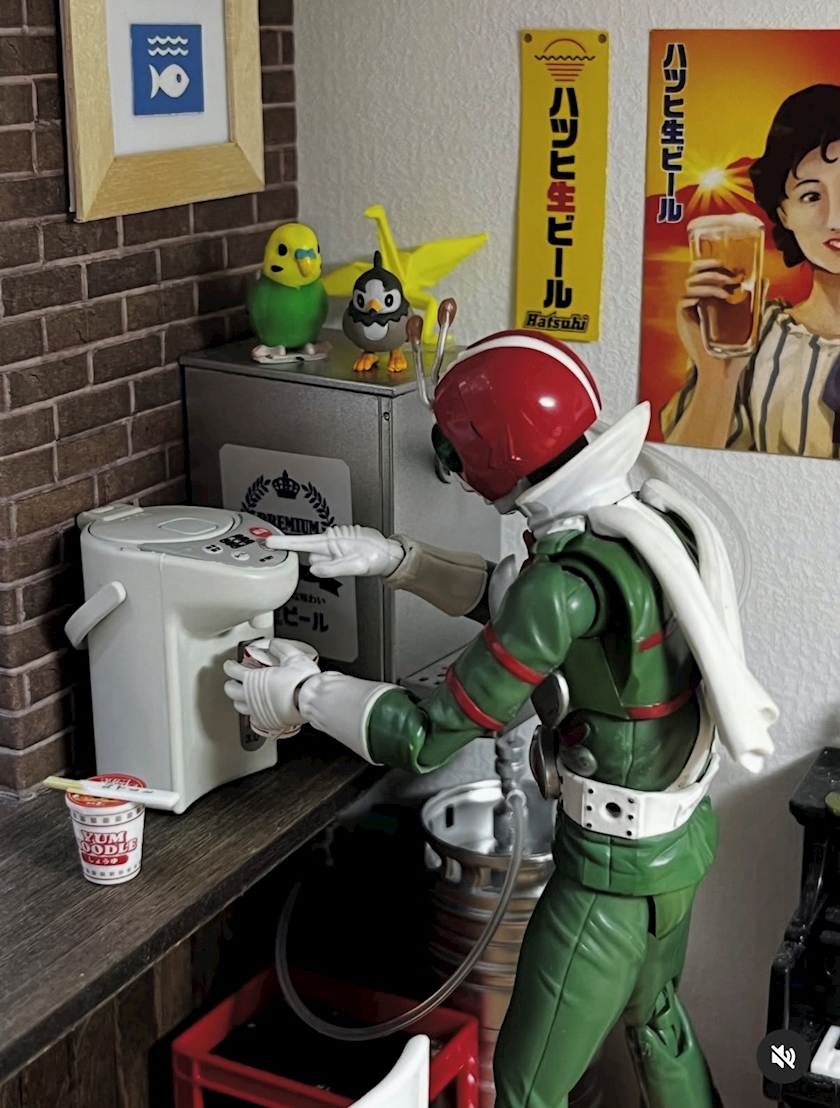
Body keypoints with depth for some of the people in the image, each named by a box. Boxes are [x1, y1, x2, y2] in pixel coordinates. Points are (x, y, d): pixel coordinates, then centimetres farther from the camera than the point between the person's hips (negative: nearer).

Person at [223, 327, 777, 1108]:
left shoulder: (573, 579, -31)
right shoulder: (653, 514, -6)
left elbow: (431, 736, -25)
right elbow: (515, 598, 11)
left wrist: (301, 693, -11)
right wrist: (397, 561, 5)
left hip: (615, 869, -8)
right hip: (682, 833, 8)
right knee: (652, 1014, 33)